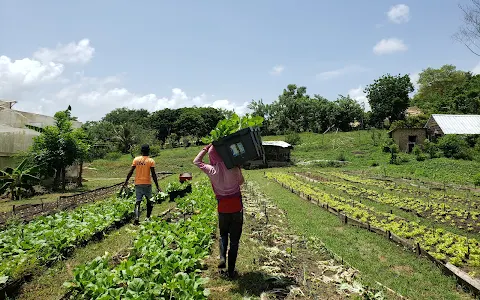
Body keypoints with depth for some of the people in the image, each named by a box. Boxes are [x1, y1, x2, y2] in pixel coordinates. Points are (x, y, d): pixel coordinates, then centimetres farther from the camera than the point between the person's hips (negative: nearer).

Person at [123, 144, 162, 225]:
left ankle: (136, 218, -11)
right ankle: (148, 217, 16)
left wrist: (126, 181, 14)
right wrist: (157, 186, -8)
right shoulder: (151, 161, -7)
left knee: (138, 201, 4)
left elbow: (131, 172, 2)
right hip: (147, 183, -2)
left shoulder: (136, 159, 2)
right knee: (149, 201, 15)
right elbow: (153, 174, -11)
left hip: (138, 183, 2)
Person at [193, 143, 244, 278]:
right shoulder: (233, 167, -12)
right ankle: (231, 270, 15)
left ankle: (222, 257, 6)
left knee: (223, 234, 27)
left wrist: (206, 148, 11)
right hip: (237, 207, -1)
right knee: (234, 238, 10)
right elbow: (241, 182, 8)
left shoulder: (211, 170, -10)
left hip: (222, 208, 1)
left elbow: (196, 161, 9)